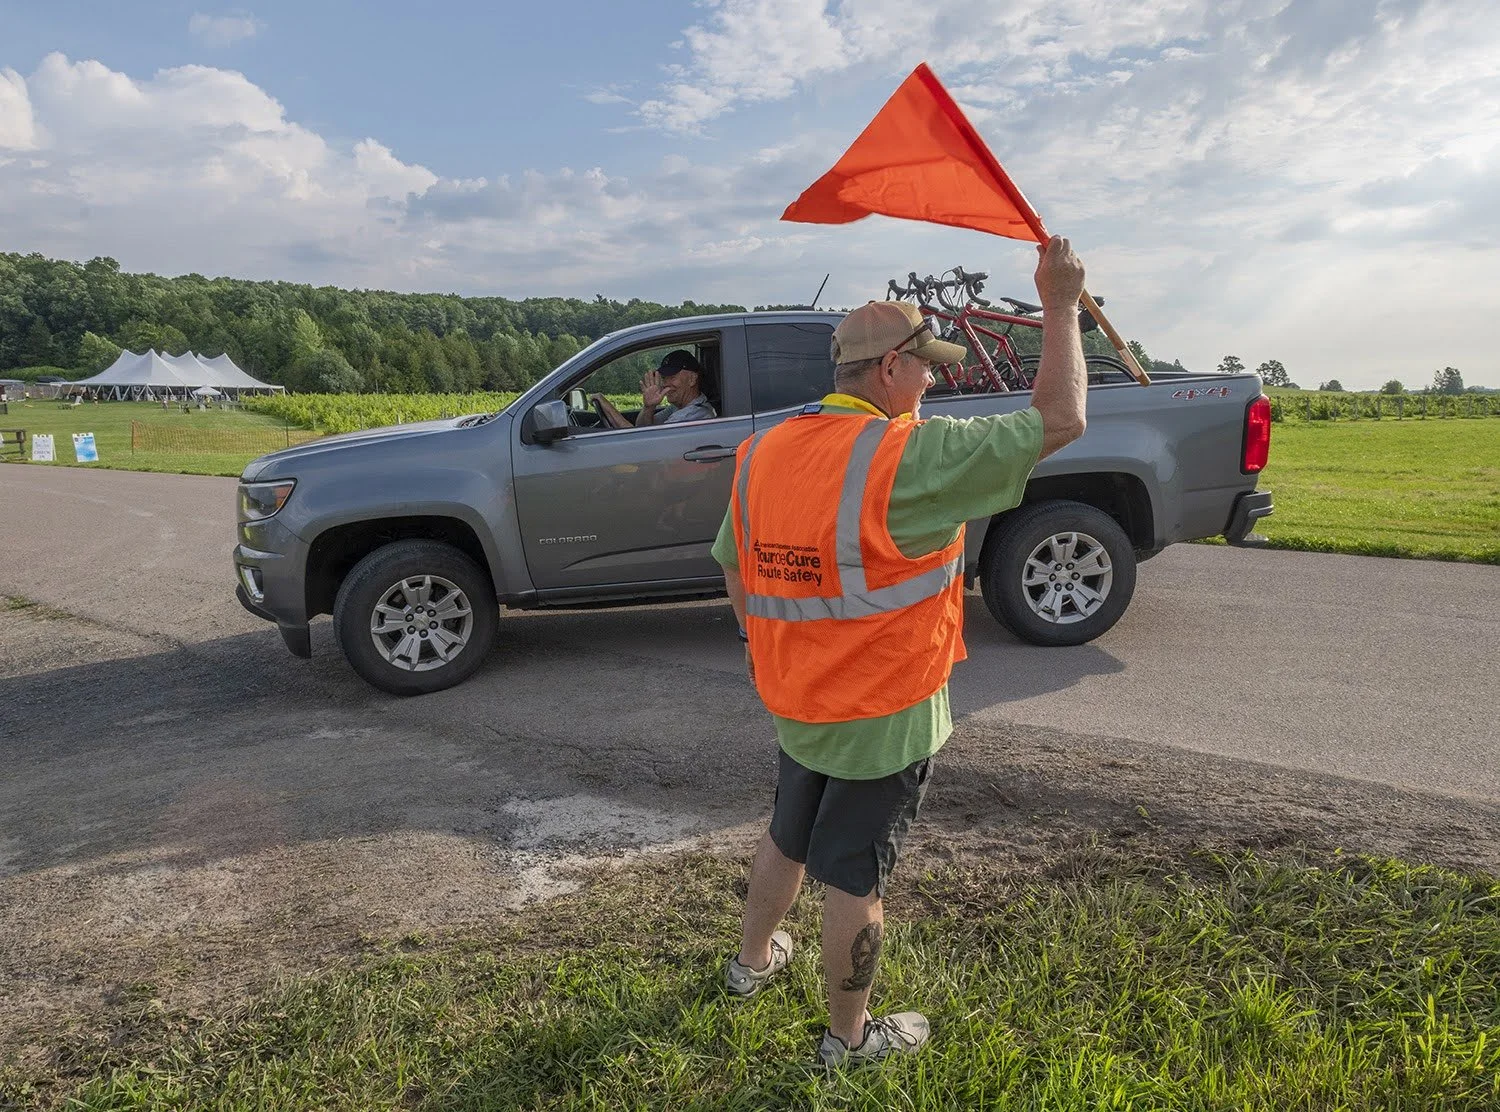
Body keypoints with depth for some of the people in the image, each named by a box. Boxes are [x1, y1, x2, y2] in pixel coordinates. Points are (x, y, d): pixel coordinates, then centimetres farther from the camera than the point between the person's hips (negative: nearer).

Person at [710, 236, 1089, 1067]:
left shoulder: (762, 451, -3)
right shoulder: (911, 455, -24)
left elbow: (734, 570, 8)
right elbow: (1060, 422, -19)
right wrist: (1060, 307, -8)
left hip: (793, 704, 7)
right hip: (884, 716, -6)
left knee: (788, 835, 28)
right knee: (855, 875, 11)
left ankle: (751, 961, 50)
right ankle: (849, 1036, 32)